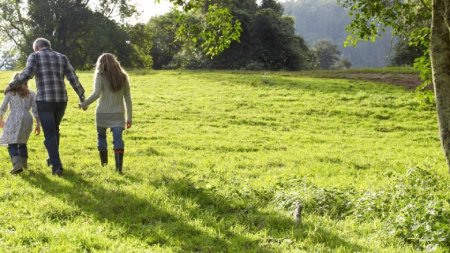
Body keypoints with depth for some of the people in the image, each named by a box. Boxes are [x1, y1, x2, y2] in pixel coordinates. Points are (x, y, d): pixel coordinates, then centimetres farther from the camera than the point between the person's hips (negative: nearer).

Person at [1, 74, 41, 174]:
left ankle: (17, 165, -23)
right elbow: (35, 110, 6)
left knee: (12, 144, -5)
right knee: (22, 141, 24)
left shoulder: (10, 92, 11)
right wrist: (38, 124, 9)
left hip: (14, 118, -3)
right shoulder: (31, 94, 14)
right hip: (27, 118, 3)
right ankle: (24, 163, 26)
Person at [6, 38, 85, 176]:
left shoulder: (35, 56, 3)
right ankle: (52, 158, 36)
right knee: (54, 129, 24)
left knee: (50, 134, 2)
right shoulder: (62, 57, 14)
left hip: (44, 101, -4)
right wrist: (82, 97, 11)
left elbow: (27, 74, -14)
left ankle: (56, 166, -4)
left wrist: (12, 85, -1)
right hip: (61, 100, 4)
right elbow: (73, 78, 6)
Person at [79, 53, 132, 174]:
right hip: (118, 114, 2)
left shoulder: (101, 76, -3)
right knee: (117, 139, -5)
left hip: (103, 113, -2)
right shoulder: (123, 77, 8)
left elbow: (96, 94, -17)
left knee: (101, 136, 19)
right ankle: (119, 166, -20)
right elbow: (128, 99, 8)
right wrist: (129, 117, 12)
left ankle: (104, 161, 29)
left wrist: (84, 104, -5)